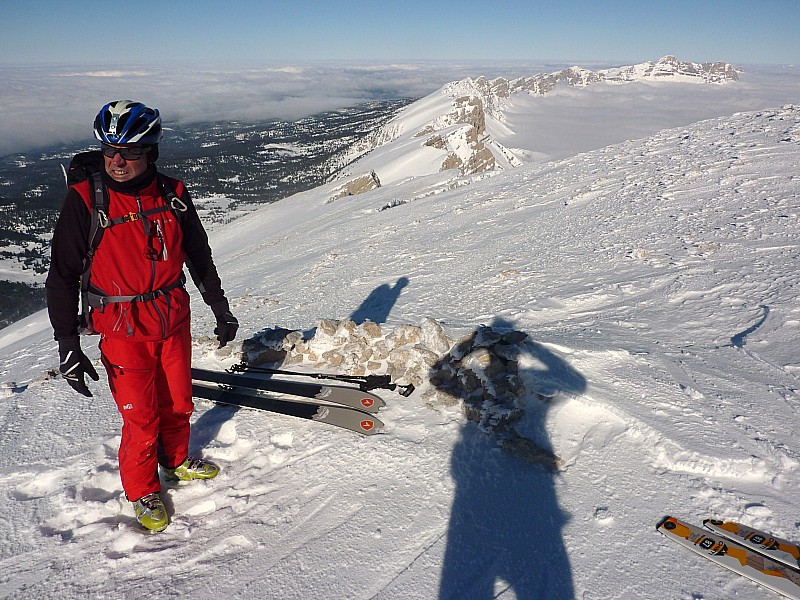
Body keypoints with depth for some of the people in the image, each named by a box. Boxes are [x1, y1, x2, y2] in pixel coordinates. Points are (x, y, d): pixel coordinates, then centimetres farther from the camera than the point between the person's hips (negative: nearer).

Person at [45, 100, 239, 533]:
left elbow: (200, 257, 9)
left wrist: (221, 309, 14)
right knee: (141, 418, 3)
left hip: (174, 320, 4)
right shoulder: (84, 201, -13)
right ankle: (142, 492, 28)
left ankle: (176, 460, 45)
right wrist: (67, 346, -9)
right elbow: (62, 277, -7)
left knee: (178, 402, 17)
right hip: (123, 330, -3)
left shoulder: (173, 196, -4)